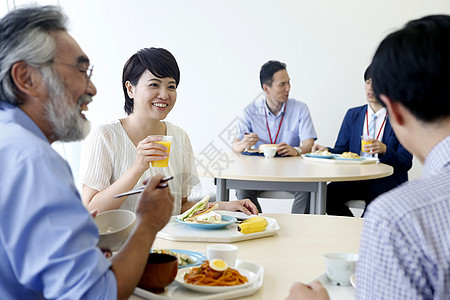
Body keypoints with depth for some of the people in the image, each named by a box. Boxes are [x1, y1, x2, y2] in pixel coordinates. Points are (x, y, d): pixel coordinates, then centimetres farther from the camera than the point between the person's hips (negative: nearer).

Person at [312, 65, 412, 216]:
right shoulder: (352, 115, 15)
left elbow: (406, 162, -3)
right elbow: (341, 149, 11)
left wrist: (385, 150, -22)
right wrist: (327, 150, -11)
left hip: (387, 180, -3)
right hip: (355, 177, 4)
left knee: (375, 201, -36)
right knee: (327, 194, -25)